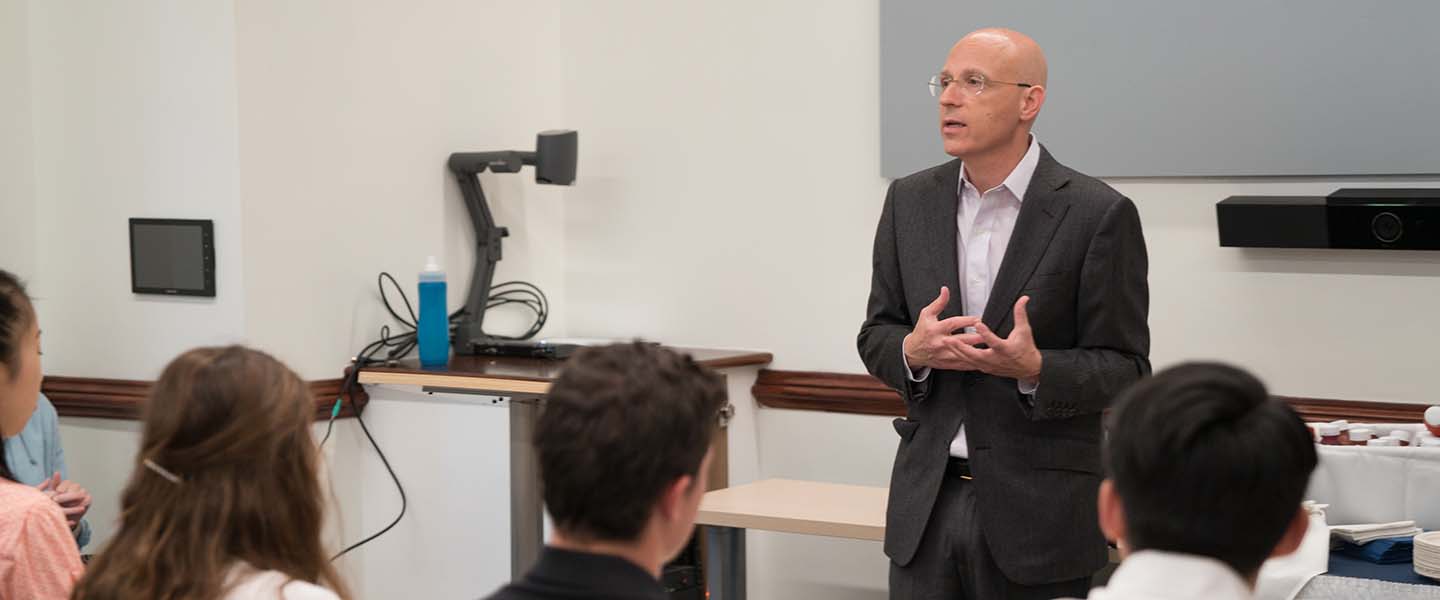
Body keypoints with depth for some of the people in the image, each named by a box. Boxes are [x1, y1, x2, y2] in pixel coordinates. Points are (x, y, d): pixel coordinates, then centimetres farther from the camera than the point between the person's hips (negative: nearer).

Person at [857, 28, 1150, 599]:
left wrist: (1035, 369, -25)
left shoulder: (1098, 214, -9)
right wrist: (912, 350, -12)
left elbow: (1125, 368, -6)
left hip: (1039, 506, -4)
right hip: (926, 501, 4)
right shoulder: (910, 201, 6)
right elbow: (877, 334, 12)